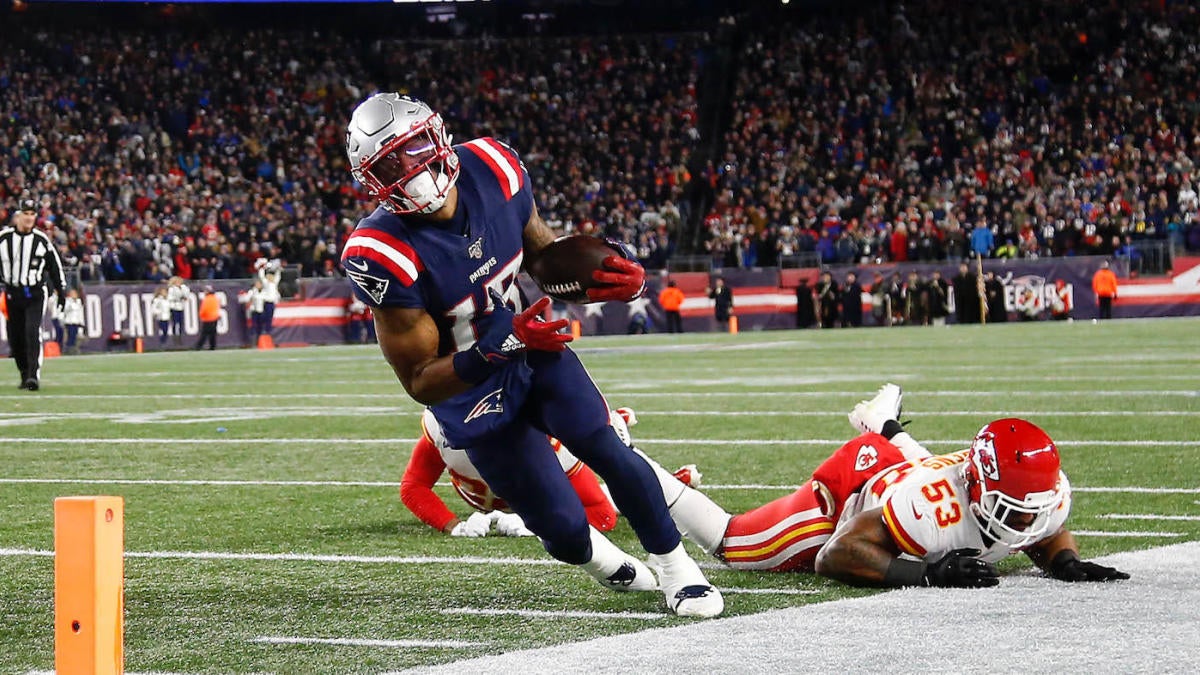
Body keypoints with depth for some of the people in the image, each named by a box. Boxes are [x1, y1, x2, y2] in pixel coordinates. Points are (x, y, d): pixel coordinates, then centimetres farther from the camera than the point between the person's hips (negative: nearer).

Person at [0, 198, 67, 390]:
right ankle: (24, 374, 23)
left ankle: (34, 376, -21)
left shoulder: (41, 240, 0)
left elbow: (55, 266, 10)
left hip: (35, 294, -2)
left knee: (33, 333, -17)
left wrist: (61, 290, 10)